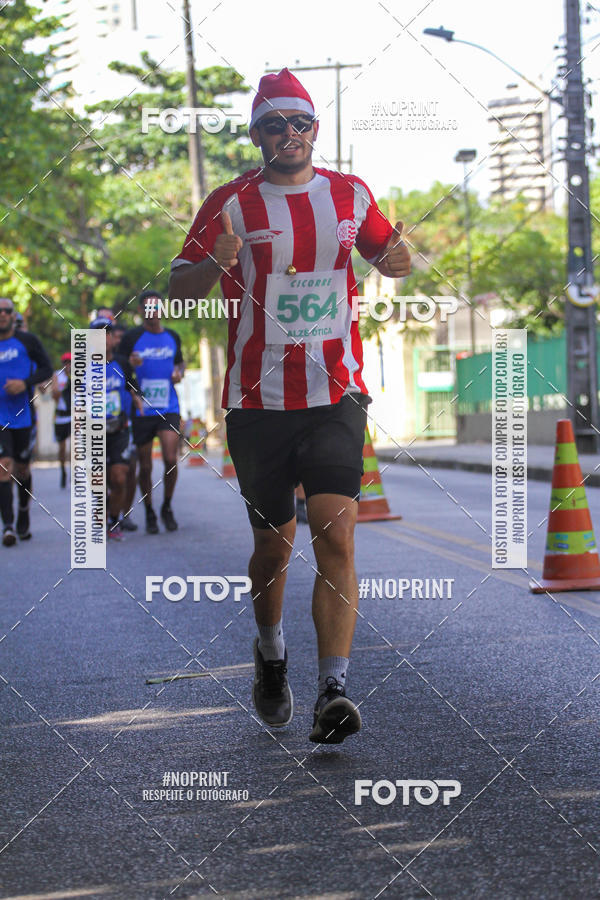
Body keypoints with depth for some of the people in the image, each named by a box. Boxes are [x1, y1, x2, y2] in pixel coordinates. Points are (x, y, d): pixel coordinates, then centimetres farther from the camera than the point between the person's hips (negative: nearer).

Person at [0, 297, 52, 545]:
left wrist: (26, 382, -14)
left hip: (23, 415, 0)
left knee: (22, 468, 11)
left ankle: (24, 515, 35)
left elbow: (46, 369, 2)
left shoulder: (27, 341, 0)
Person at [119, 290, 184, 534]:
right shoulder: (131, 337, -2)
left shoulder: (172, 337, 9)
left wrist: (178, 372, 3)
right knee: (145, 466, 4)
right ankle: (149, 514, 20)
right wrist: (130, 364, -20)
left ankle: (167, 507, 9)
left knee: (171, 459, -12)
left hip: (169, 409, 2)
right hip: (141, 411, -2)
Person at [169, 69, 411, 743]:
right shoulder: (231, 203, 0)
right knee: (274, 541, 9)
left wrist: (396, 260, 0)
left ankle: (333, 691, -19)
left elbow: (382, 250, 25)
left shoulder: (350, 195, 8)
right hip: (258, 400, -1)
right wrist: (214, 264, -22)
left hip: (337, 392, 1)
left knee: (335, 532, -15)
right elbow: (178, 289, 1)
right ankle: (270, 653, 37)